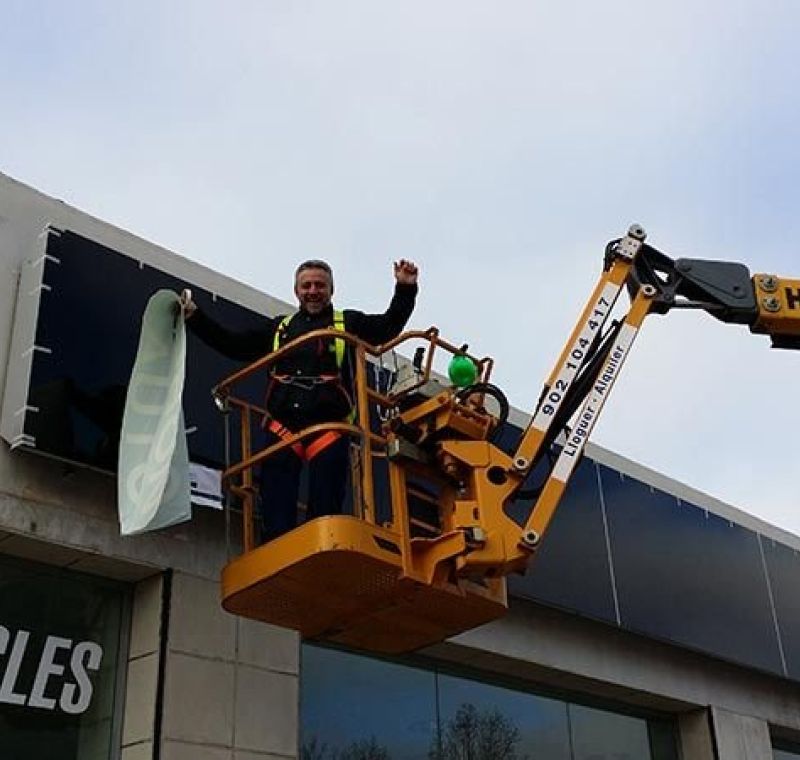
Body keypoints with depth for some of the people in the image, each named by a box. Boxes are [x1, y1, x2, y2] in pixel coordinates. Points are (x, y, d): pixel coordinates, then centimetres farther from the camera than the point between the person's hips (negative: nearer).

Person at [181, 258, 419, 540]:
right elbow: (233, 345, 22)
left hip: (328, 427, -2)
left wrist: (405, 289, -11)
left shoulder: (349, 323, 15)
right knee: (276, 519, -4)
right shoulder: (278, 327, 23)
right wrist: (194, 316, 17)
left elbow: (389, 326, 3)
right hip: (282, 428, 2)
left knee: (325, 514, -2)